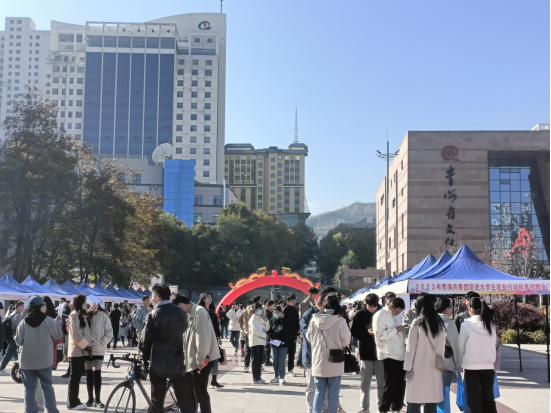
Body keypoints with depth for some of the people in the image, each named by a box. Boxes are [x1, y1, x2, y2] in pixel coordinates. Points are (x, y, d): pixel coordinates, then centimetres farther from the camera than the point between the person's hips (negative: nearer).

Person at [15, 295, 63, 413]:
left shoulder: (24, 322, -6)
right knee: (47, 385, 10)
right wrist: (56, 323, 15)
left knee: (29, 387, 8)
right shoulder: (48, 321, -11)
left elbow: (18, 341, -2)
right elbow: (58, 335, -2)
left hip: (27, 360, 1)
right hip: (44, 360, -1)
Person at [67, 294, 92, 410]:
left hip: (81, 350, 9)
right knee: (74, 376, -3)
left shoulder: (82, 315, 16)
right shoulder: (74, 315, -13)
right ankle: (72, 403, 1)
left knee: (77, 377, 11)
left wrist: (90, 342, 2)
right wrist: (86, 345, -12)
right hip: (76, 350, -9)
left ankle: (75, 400, 17)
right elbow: (76, 334, -18)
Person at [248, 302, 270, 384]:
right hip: (255, 342, -8)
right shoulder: (253, 319, -9)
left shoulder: (260, 318, 15)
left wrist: (265, 320, -2)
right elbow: (255, 331, -18)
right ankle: (255, 379, -2)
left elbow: (267, 328, 11)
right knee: (256, 360, -5)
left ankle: (258, 377, 14)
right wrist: (265, 335, -10)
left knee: (260, 360, 9)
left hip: (261, 342, 8)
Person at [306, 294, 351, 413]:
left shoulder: (314, 319, -6)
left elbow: (309, 337, 7)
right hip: (334, 362, -2)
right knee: (333, 393, 8)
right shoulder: (340, 321, -15)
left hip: (318, 361, 3)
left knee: (319, 392, 12)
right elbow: (346, 341, -6)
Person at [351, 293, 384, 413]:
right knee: (365, 383, 7)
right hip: (366, 353, -1)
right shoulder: (359, 315, -2)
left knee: (382, 382, 7)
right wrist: (367, 332, -17)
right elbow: (354, 332, -2)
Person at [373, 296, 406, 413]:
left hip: (400, 354, 8)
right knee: (390, 384, -2)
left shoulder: (396, 315, 17)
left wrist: (402, 330, 10)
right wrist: (396, 330, -20)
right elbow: (379, 334, -19)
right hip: (389, 355, -8)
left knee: (400, 383, 10)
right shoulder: (380, 315, -9)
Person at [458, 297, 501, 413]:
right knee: (488, 398, 10)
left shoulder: (466, 325, -8)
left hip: (471, 366, -3)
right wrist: (495, 365, 13)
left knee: (474, 400, 3)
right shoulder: (491, 324, 3)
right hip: (489, 366, 4)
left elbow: (461, 347, -3)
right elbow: (495, 346, 7)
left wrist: (461, 363, 10)